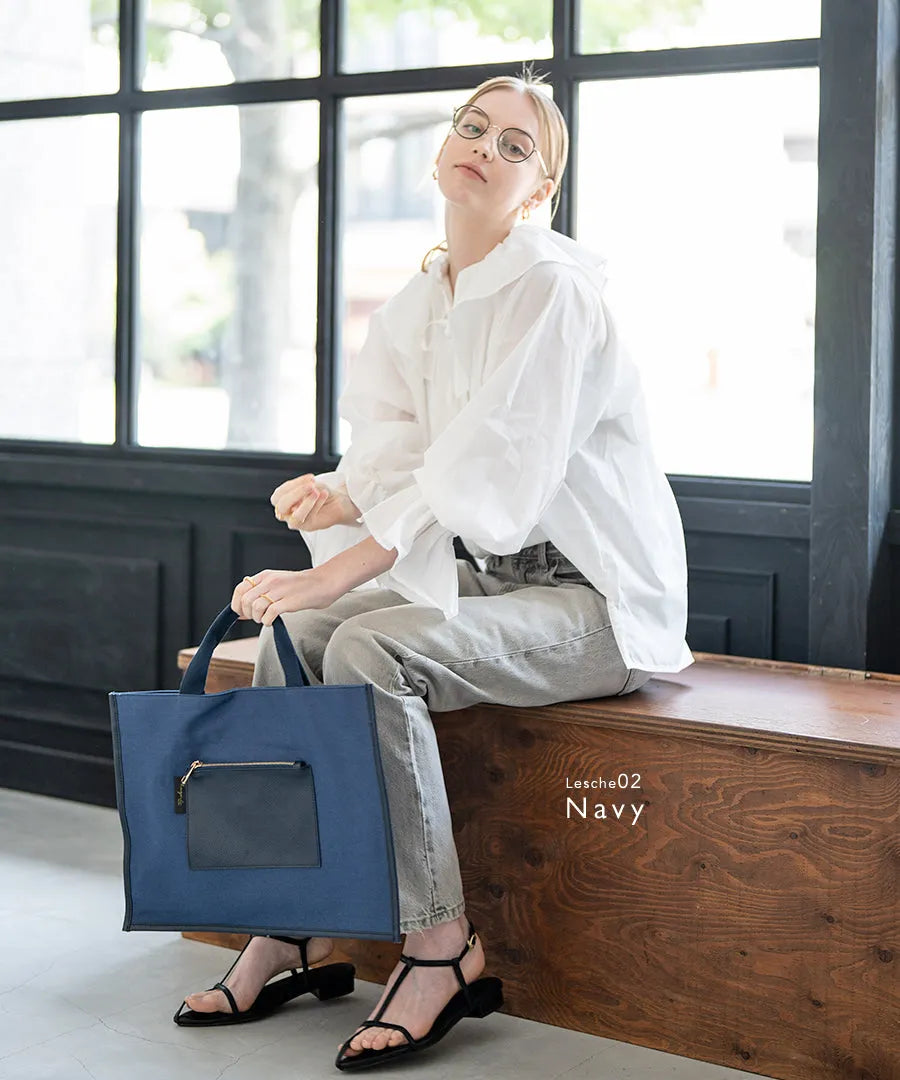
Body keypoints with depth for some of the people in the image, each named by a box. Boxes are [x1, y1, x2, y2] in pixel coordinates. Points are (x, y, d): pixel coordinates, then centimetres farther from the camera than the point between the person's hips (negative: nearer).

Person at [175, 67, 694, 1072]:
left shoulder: (555, 287, -15)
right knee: (292, 635, -9)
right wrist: (341, 494, -18)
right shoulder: (415, 304, 10)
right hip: (493, 574, 8)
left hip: (597, 597, -8)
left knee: (370, 650, -27)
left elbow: (492, 464, -26)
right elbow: (404, 462, 6)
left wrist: (339, 572, -31)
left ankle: (442, 943, -18)